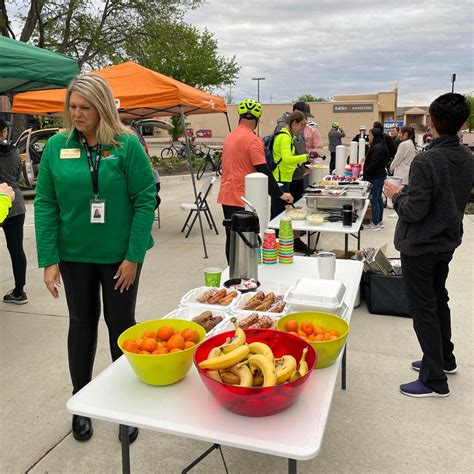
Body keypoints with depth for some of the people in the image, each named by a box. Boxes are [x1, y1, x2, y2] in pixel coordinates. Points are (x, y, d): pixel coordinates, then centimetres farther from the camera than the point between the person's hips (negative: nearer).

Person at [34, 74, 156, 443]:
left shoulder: (127, 145, -9)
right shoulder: (57, 146, -2)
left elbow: (146, 201, -11)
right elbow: (45, 204, -1)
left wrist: (133, 257, -14)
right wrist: (49, 259, -7)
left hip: (120, 255, -2)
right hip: (74, 254, 2)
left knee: (121, 324, 10)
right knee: (82, 324, 15)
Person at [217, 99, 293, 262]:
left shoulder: (230, 137, 13)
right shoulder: (253, 140, -13)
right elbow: (264, 171, -18)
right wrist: (280, 194, -14)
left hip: (226, 196, 8)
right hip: (242, 199, -8)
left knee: (231, 239, 14)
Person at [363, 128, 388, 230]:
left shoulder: (376, 148, -19)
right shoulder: (380, 146, 13)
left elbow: (373, 165, -23)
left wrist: (365, 173, -15)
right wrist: (366, 160, 12)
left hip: (375, 178, -11)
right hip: (380, 175, 11)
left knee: (374, 200, -4)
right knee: (379, 199, 16)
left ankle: (375, 223, 3)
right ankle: (379, 221, 24)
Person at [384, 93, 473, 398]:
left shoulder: (426, 161, -25)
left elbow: (414, 211, -25)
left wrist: (397, 195, -6)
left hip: (420, 246, -8)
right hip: (448, 241, 8)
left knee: (423, 308, 2)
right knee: (439, 299, 23)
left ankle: (435, 381, 12)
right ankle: (445, 359, 40)